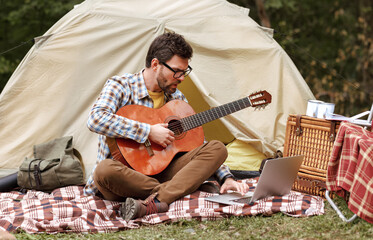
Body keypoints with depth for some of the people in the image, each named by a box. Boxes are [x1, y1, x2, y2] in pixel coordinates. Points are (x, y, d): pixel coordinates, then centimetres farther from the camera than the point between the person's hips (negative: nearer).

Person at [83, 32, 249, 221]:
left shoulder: (177, 99, 11)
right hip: (124, 181, -5)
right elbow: (96, 120, -26)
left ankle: (154, 202, -34)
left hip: (159, 173, 5)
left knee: (217, 148, -14)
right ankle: (176, 191, -25)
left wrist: (226, 178, 1)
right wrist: (148, 131, -25)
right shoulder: (120, 86, -6)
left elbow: (198, 144, 16)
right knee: (104, 170, -40)